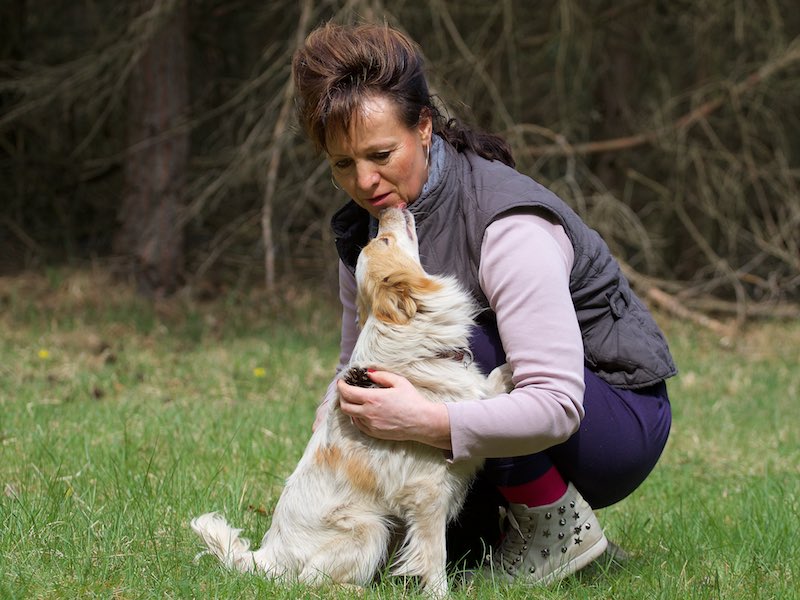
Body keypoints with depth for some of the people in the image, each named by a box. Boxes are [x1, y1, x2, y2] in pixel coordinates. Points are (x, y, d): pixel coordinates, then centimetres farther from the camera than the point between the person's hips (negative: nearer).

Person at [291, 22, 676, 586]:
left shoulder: (507, 223, -27)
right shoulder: (363, 227, -4)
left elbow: (556, 407, -34)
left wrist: (425, 421, -44)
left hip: (618, 422, -7)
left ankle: (561, 524, -15)